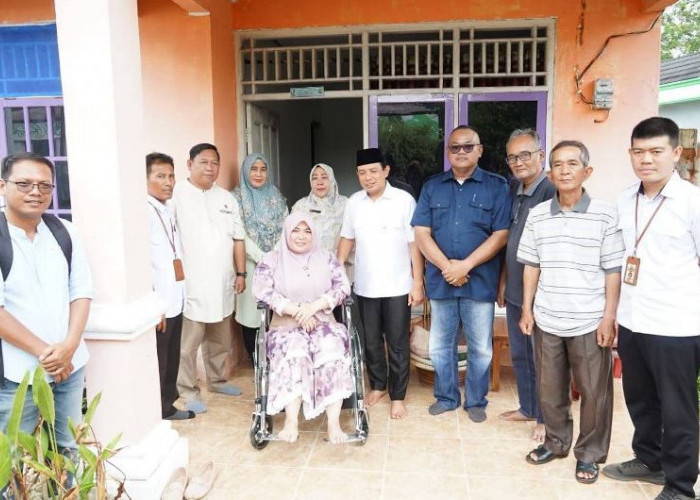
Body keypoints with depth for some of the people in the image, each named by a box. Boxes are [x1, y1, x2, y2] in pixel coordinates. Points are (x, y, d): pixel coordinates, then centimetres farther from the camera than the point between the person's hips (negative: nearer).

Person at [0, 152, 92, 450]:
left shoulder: (63, 231, 4)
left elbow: (81, 291, 3)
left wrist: (69, 345, -10)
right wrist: (43, 352, -14)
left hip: (70, 365, 4)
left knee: (70, 449, 15)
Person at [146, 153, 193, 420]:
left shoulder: (169, 208, 11)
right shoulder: (144, 211, -16)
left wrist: (178, 293, 14)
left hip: (175, 298, 8)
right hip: (158, 302, -8)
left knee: (172, 357, 19)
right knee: (158, 362, 5)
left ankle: (168, 405, 34)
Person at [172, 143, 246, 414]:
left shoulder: (226, 198, 11)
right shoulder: (177, 194, -8)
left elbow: (238, 238, 13)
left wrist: (240, 273, 9)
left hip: (221, 284, 6)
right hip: (190, 285, -6)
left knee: (220, 340, 18)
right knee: (188, 343, 2)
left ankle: (217, 380, 35)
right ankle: (188, 391, 18)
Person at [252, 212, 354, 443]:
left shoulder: (326, 258, 13)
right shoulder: (270, 260, 8)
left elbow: (343, 287, 3)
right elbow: (263, 291, -5)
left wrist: (314, 306, -13)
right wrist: (296, 310, -16)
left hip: (323, 324, 1)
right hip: (286, 326, -1)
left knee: (333, 350, -31)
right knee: (294, 353, -34)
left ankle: (334, 423, -31)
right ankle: (291, 421, -33)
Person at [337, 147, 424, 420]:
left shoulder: (404, 200, -9)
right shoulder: (354, 202, 3)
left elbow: (414, 244, -8)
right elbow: (347, 239, 12)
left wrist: (417, 283, -9)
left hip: (397, 287, -3)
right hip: (365, 286, 4)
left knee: (398, 344, 7)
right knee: (371, 341, 16)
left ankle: (398, 396, 22)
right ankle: (378, 385, 37)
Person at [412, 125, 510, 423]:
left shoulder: (497, 187, 0)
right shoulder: (432, 187, 7)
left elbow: (501, 234, -7)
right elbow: (421, 233, 0)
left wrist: (465, 265, -15)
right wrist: (447, 266, -13)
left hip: (480, 281, -2)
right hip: (440, 280, 2)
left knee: (480, 347, 9)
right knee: (440, 345, 13)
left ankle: (476, 401, 28)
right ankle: (445, 397, 31)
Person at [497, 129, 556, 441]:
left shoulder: (552, 193, -16)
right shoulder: (513, 191, 8)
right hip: (515, 290, 7)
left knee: (541, 359, 7)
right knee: (519, 354, 18)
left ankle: (545, 417, 25)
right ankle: (527, 408, 35)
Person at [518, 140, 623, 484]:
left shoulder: (606, 215, -7)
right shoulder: (537, 215, 2)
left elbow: (613, 271, -5)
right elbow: (531, 265, 7)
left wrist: (609, 318, -8)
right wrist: (527, 309, 5)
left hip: (590, 322, -3)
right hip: (546, 320, 3)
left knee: (594, 392, 10)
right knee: (549, 389, 15)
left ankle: (589, 453, 30)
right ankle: (556, 442, 36)